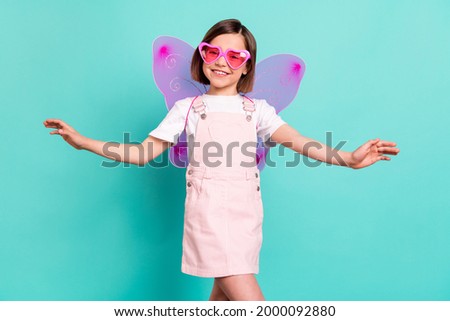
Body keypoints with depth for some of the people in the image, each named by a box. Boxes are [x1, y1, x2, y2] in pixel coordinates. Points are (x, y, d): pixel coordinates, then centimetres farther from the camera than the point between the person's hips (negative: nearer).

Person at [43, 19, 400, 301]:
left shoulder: (257, 109, 11)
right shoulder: (188, 108, 7)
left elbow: (300, 142, -3)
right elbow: (144, 152, 5)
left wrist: (348, 158, -19)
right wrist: (83, 142, -4)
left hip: (246, 215, 3)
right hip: (208, 212, -3)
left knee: (224, 296, 13)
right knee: (251, 302, -11)